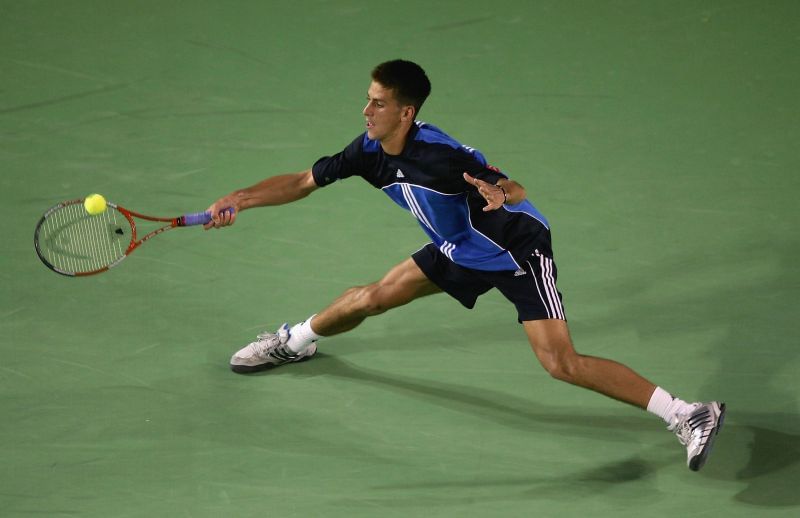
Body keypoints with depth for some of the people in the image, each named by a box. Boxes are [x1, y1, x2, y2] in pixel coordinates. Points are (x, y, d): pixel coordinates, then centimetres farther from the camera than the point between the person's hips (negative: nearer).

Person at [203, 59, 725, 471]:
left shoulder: (439, 155, -33)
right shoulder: (370, 150, -10)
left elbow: (516, 190, -35)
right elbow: (304, 182, 2)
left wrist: (501, 193, -58)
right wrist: (239, 200, -6)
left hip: (519, 250, -8)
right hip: (459, 250, 8)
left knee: (561, 362, -21)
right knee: (372, 297, 13)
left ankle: (687, 415, -21)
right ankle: (295, 341, 45)